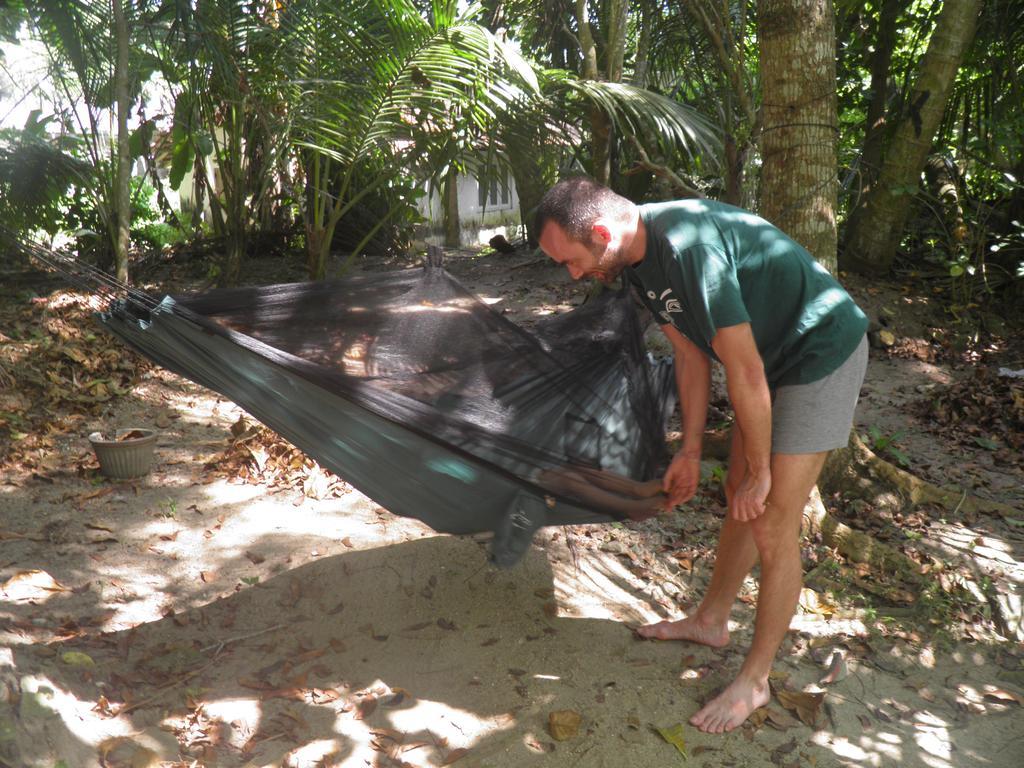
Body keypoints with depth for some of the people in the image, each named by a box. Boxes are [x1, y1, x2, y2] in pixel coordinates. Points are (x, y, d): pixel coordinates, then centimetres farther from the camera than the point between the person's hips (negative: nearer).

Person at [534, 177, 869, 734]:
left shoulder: (688, 247, -33)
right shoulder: (638, 262, -3)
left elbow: (746, 375, -28)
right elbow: (691, 357, 6)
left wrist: (759, 472, -16)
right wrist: (689, 453, 9)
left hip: (823, 353, -9)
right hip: (772, 358, 9)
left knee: (772, 525, -4)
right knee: (738, 500, 17)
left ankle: (754, 679, 14)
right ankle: (710, 622, 37)